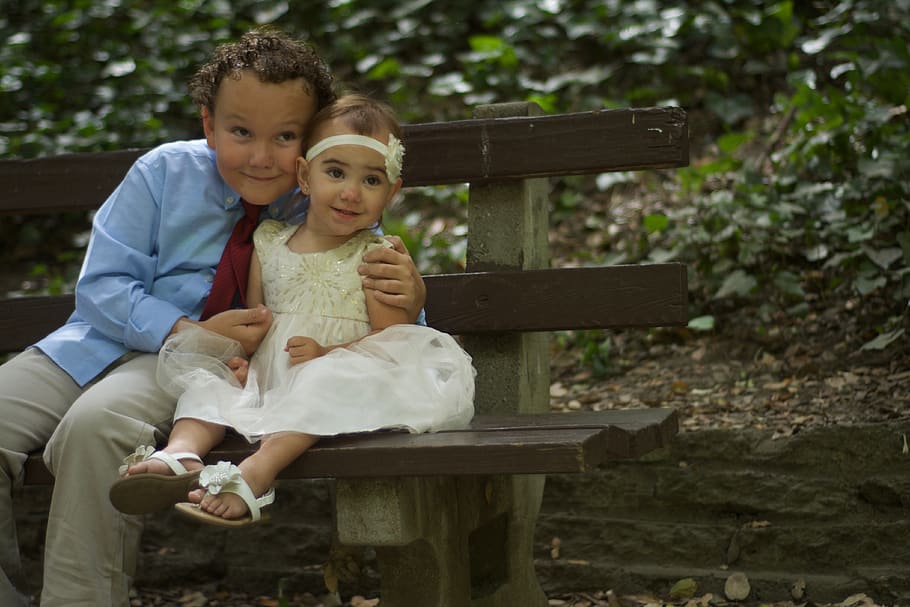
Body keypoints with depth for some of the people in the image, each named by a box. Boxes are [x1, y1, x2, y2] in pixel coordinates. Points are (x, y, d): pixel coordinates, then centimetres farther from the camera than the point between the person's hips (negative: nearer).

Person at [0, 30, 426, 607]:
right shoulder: (164, 172, -2)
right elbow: (102, 283, -4)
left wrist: (409, 297, -29)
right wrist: (188, 334, -21)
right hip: (103, 339, 4)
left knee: (96, 424, -35)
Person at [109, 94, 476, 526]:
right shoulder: (270, 243, 14)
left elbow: (392, 338, -8)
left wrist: (327, 354, -23)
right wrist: (239, 359, -8)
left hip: (334, 378, -5)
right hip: (266, 378, 5)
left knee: (326, 379, -35)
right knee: (206, 374, -14)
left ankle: (255, 474, -51)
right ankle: (183, 450, -42)